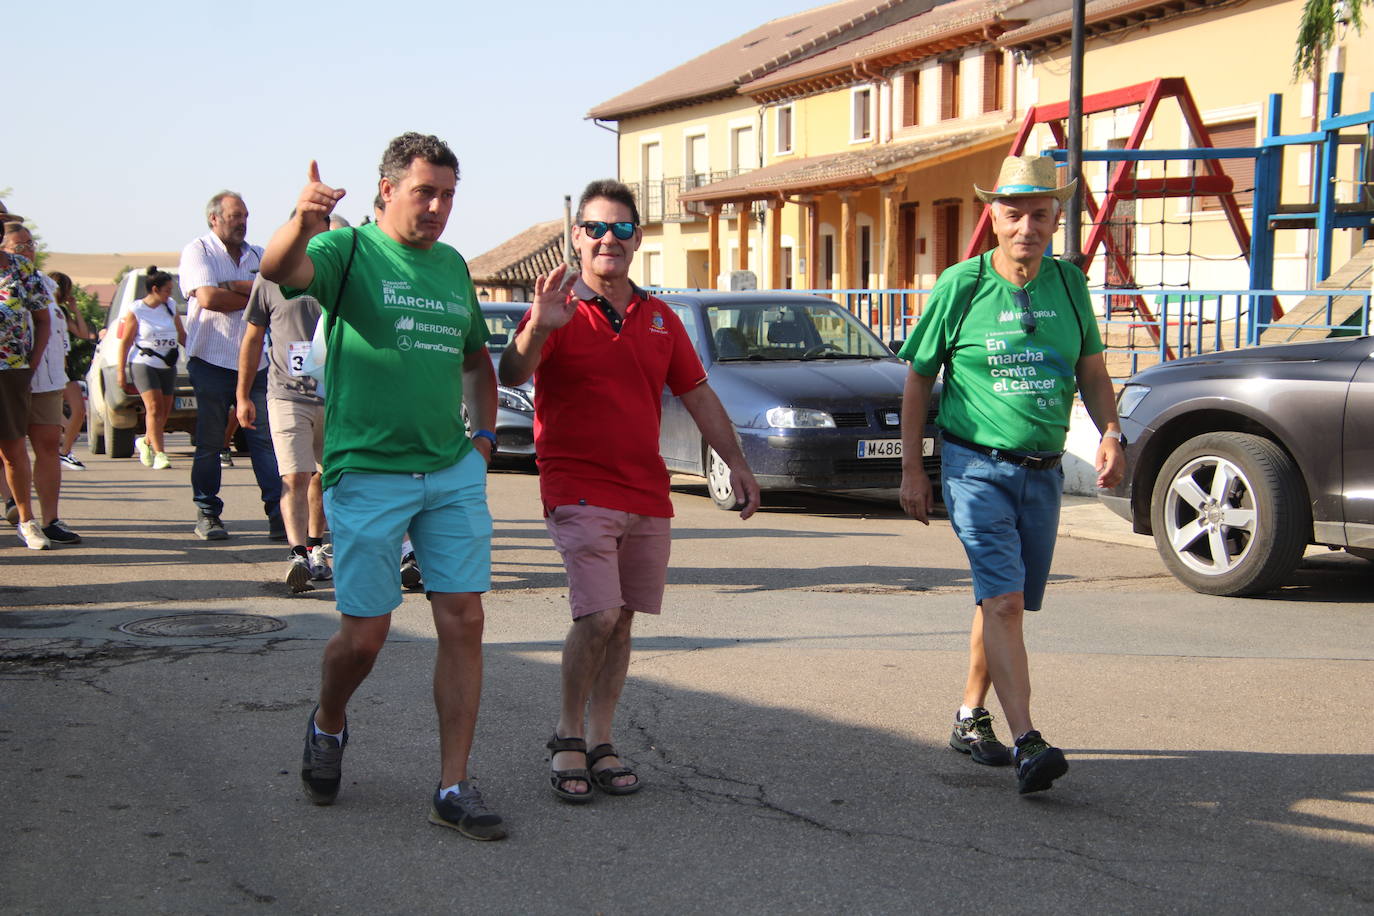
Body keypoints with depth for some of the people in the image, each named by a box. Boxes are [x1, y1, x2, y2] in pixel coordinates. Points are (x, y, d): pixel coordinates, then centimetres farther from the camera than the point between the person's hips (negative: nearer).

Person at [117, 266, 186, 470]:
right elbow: (125, 341, -4)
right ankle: (159, 453, -16)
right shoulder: (136, 311, -6)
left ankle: (146, 442, 33)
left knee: (165, 410, 8)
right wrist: (121, 371, -5)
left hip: (167, 365, 6)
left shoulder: (171, 307, 8)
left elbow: (181, 335, 18)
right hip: (143, 363, -6)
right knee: (154, 407, -16)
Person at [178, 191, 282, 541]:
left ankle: (278, 512, -7)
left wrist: (232, 286, -13)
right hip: (212, 363, -3)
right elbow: (208, 297, -14)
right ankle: (207, 514, 11)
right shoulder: (198, 251, 2)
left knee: (265, 437, -4)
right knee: (209, 442, 3)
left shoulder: (258, 255, 16)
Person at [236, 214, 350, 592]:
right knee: (295, 478, -14)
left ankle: (314, 548, 27)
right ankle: (297, 554, -21)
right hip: (288, 394, -2)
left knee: (324, 477, 12)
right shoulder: (271, 279, 0)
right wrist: (243, 396, 8)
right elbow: (253, 338, 8)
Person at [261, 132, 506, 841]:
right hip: (368, 472, -5)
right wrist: (304, 221, -48)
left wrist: (484, 435, 14)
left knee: (462, 621, -1)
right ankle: (328, 725, 33)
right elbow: (279, 270, -26)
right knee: (364, 633, 1)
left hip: (454, 473, 5)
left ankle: (453, 788, 6)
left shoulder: (453, 266, 14)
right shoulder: (350, 251, -4)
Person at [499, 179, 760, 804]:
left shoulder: (660, 320, 14)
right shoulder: (558, 311, -3)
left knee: (621, 621, 9)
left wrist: (736, 464, 11)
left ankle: (600, 742, 19)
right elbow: (512, 375, -18)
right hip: (578, 489, -5)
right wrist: (538, 329, -37)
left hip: (647, 495, 5)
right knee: (598, 616, -15)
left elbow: (699, 396, 18)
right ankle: (568, 736, 4)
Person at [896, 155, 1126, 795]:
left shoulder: (1069, 285, 5)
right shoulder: (961, 285, -6)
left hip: (1042, 472, 5)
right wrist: (912, 468, 0)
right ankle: (1027, 743, -22)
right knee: (1003, 598, -17)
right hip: (976, 466, -5)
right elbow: (918, 377, 2)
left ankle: (971, 718, 31)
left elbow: (1092, 371, 15)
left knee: (1004, 603, 13)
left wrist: (1110, 433, -3)